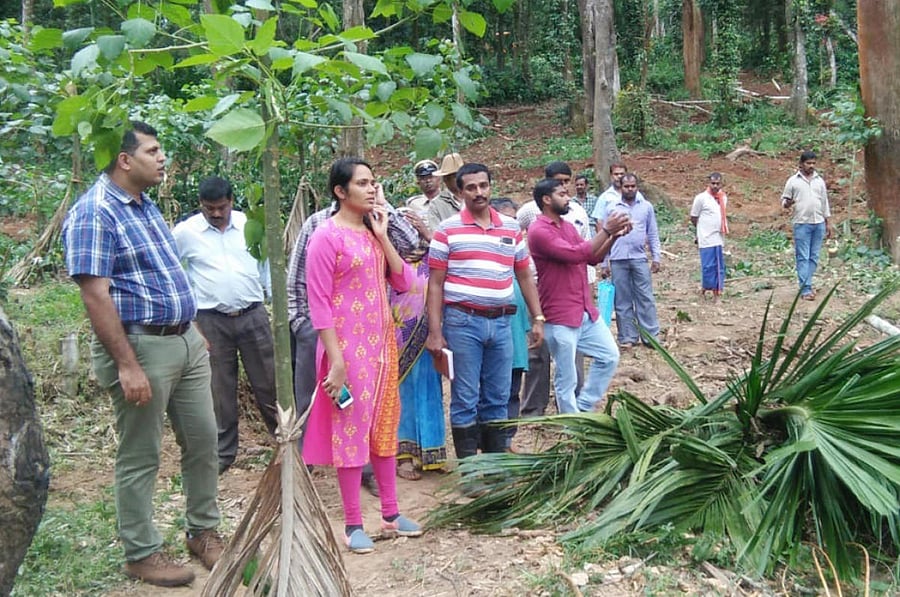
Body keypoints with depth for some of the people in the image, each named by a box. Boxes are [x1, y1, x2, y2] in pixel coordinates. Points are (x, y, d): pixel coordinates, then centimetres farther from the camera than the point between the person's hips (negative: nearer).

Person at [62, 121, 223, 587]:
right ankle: (141, 554, 17)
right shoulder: (93, 213, -15)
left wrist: (193, 329, 19)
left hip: (185, 342, 9)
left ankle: (203, 532, 29)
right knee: (140, 457, 3)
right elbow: (96, 296, -20)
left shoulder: (146, 206, 13)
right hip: (140, 347, -9)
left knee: (203, 440, 13)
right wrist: (128, 365, -23)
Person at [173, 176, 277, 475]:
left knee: (268, 384, 7)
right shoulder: (185, 232, -3)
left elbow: (267, 265, 12)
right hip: (212, 321, -1)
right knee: (219, 389, 7)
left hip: (253, 316, 1)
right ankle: (223, 452, 19)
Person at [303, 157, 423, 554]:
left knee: (384, 424, 12)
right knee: (350, 428, 0)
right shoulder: (327, 236, -10)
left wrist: (382, 236, -2)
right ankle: (353, 524, 9)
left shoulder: (373, 232, 11)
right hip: (347, 344, -7)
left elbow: (403, 282, 6)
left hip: (382, 341, 7)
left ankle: (390, 513, 23)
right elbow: (318, 301, -14)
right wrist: (335, 356, -18)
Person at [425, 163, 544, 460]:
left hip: (500, 323, 4)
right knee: (466, 400, 2)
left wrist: (537, 318, 10)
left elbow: (525, 276, 17)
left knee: (497, 399, 12)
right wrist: (435, 332, -8)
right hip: (462, 323, -4)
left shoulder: (511, 229, 10)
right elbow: (435, 284, -2)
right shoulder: (448, 230, -2)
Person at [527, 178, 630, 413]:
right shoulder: (538, 231, -15)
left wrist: (614, 236, 0)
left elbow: (593, 258, 14)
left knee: (609, 356, 14)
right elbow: (575, 254, -22)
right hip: (560, 319, -9)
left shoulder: (568, 226, 13)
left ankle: (583, 409, 25)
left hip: (587, 312, 9)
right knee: (566, 380, 3)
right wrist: (606, 230, -17)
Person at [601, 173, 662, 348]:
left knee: (645, 298, 1)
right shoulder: (612, 209, 4)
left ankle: (651, 335, 5)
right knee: (622, 301, 5)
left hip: (639, 258, 0)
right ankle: (627, 337, 11)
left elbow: (653, 234, 10)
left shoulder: (646, 207, 6)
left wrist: (656, 257, 5)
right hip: (618, 261, 0)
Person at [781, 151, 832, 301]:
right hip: (801, 223, -4)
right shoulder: (793, 181, 2)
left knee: (814, 257, 5)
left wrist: (827, 223, 14)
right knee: (803, 257, -6)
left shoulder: (819, 181, 13)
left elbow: (824, 202, 17)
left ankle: (806, 284, 13)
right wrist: (787, 203, -21)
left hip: (819, 223, 4)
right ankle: (805, 290, -9)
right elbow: (784, 200, 4)